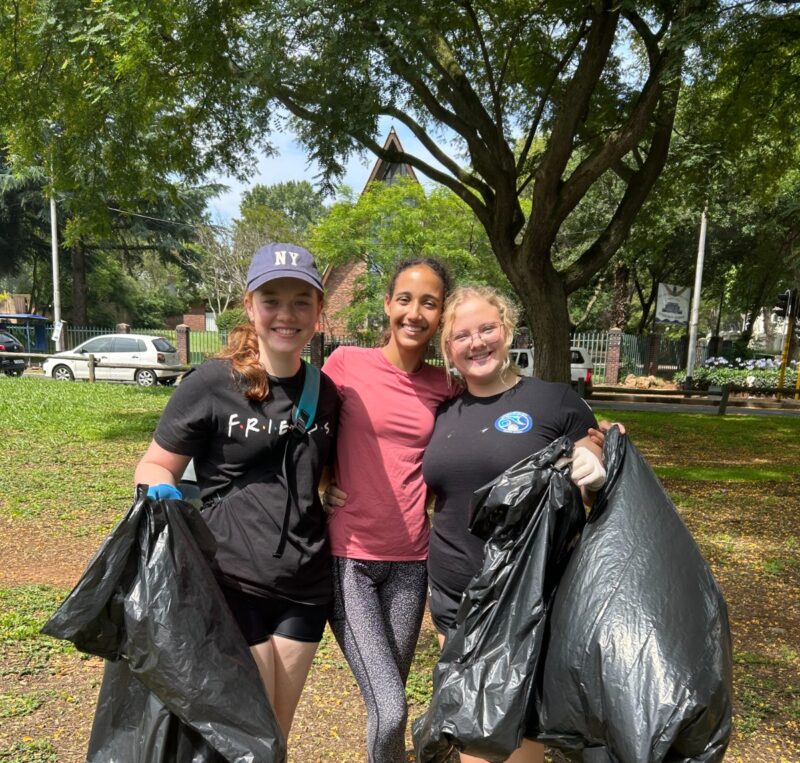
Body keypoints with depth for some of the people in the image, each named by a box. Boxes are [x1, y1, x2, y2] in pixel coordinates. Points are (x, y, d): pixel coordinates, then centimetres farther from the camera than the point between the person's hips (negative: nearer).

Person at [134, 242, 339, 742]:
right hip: (232, 581, -4)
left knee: (277, 736, 20)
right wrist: (162, 495, -25)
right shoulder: (211, 384, -11)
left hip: (306, 585, 5)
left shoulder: (325, 392, 3)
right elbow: (154, 466, -5)